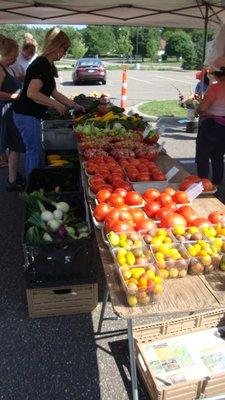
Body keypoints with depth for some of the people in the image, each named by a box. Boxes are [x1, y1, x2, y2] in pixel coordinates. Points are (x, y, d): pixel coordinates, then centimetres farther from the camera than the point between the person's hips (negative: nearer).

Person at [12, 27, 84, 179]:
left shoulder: (48, 65, 13)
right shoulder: (41, 65, -18)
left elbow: (53, 92, 19)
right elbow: (31, 93, -28)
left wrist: (74, 105, 17)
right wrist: (57, 105, -20)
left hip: (31, 115, 10)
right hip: (27, 115, -10)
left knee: (35, 151, 17)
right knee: (35, 152, -1)